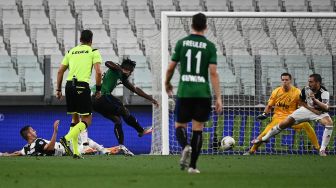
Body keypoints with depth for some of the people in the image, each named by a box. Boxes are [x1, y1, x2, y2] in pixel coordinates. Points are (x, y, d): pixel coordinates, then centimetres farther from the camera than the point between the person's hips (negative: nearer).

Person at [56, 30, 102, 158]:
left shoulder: (71, 52, 18)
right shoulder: (93, 52, 6)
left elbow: (60, 71, 16)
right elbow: (98, 72, -5)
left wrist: (58, 89, 21)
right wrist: (98, 89, 4)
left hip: (69, 85, 5)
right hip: (82, 86, -5)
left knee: (75, 118, 17)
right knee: (87, 120, 1)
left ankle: (75, 151, 12)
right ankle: (67, 138, -23)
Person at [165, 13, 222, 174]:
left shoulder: (182, 43, 1)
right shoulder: (210, 46, -2)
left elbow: (171, 68, 5)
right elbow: (213, 73, -8)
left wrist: (167, 83, 26)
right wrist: (218, 98, -7)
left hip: (184, 92, 0)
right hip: (203, 93, 0)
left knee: (180, 125, 12)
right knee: (198, 129, 7)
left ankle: (185, 146, -20)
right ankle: (192, 166, 4)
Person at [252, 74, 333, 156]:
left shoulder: (324, 93, -26)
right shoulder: (306, 89, -17)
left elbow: (326, 108, -38)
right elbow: (301, 102, 0)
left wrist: (315, 99, -48)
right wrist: (312, 109, -14)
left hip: (320, 111, -2)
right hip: (307, 109, 2)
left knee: (329, 123, -32)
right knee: (286, 122, -5)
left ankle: (322, 150, -24)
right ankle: (264, 138, 11)